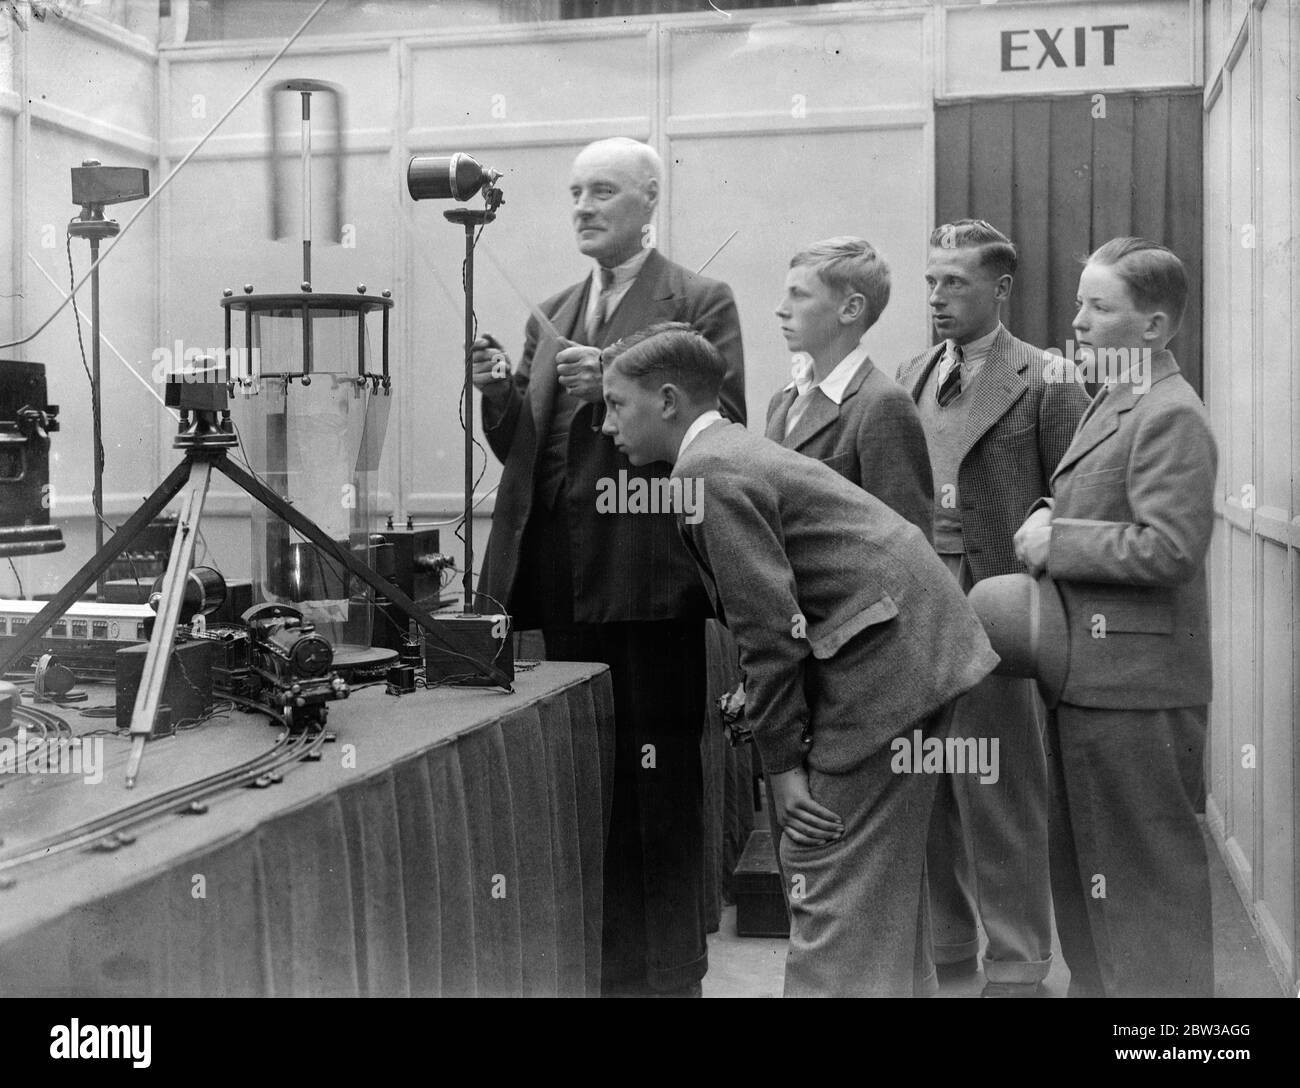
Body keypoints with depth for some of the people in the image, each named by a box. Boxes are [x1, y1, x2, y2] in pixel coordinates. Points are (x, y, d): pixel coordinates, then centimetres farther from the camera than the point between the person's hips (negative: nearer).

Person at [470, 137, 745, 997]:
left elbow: (722, 425, -11)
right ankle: (590, 957, 24)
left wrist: (617, 382, -19)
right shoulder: (552, 314, 18)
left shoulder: (700, 304, 0)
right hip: (563, 575, 6)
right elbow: (521, 449, 17)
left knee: (658, 779, 0)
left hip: (648, 572, -6)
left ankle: (667, 967, 13)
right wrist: (500, 390, -2)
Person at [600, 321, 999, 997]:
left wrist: (782, 760, -11)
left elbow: (768, 627, -18)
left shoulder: (708, 473, -15)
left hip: (880, 662, -10)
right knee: (880, 884, 20)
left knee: (832, 891, -5)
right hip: (908, 656, 10)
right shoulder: (735, 451, 16)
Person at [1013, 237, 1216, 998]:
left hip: (1134, 687, -10)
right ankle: (1099, 983, 33)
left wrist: (1059, 543, -17)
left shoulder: (1171, 415, -14)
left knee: (1147, 874, 2)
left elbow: (1169, 548, -23)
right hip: (1090, 676, 10)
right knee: (1084, 868, 19)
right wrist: (1054, 528, 5)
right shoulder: (1114, 404, 16)